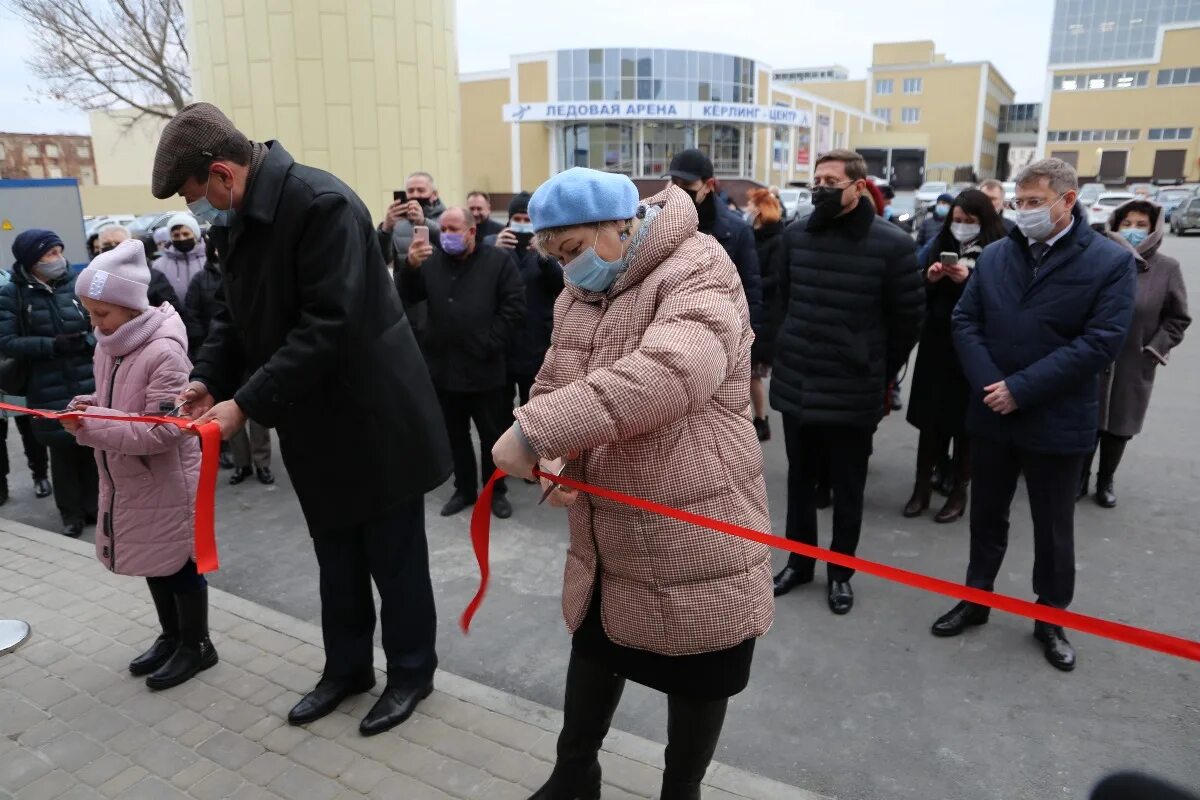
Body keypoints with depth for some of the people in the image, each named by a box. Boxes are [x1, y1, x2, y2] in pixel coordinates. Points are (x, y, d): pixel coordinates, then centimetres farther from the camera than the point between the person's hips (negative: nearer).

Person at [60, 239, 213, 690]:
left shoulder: (164, 352, -24)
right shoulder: (107, 346, 3)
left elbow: (163, 430, -26)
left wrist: (91, 425, -28)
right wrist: (88, 405, -5)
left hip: (167, 481, -8)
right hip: (125, 480, 8)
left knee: (178, 562, 7)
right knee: (153, 560, 20)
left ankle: (196, 645, 25)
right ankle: (171, 636, 38)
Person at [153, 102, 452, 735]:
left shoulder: (322, 204, -21)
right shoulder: (236, 221, 7)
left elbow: (329, 326, -27)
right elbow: (236, 314, 13)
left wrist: (247, 403, -24)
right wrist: (208, 379, -4)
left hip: (373, 419, -8)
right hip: (316, 424, 8)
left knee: (394, 558, 9)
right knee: (337, 561, 20)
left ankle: (411, 671, 29)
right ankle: (346, 667, 38)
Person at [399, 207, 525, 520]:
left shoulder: (498, 260, -2)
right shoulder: (431, 260, 5)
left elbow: (514, 306, -7)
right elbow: (405, 297, -1)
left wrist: (490, 344, -11)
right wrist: (411, 267, -19)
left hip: (485, 368, -3)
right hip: (444, 367, 3)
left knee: (492, 435, 9)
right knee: (455, 435, 15)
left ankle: (496, 491, 24)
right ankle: (464, 489, 30)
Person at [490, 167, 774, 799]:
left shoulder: (698, 272, -19)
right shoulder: (578, 296, 7)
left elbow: (670, 373, -37)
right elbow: (553, 386, 10)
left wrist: (536, 430, -37)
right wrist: (549, 454, -13)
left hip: (695, 532, -7)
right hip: (603, 535, 7)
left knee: (695, 671, 12)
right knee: (594, 645, 22)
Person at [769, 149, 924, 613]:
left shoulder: (891, 244, -12)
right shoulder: (795, 234, 0)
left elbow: (908, 318, -2)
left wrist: (879, 371, 6)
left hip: (853, 393, -3)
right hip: (795, 385, 4)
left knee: (846, 490, 11)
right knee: (800, 480, 17)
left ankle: (840, 573, 30)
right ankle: (799, 562, 35)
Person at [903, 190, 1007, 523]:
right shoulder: (939, 244, 7)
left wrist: (968, 280, -22)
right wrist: (929, 279, -13)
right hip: (936, 345, 3)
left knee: (966, 420, 7)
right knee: (930, 415, 7)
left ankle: (960, 490, 20)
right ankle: (922, 484, 18)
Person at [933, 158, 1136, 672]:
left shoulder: (1111, 262, -7)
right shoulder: (994, 256, 4)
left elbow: (1101, 342, -15)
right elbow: (964, 321, 0)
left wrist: (1021, 389, -20)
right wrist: (988, 385, -14)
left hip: (1056, 421, -3)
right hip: (991, 413, 3)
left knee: (1053, 528, 12)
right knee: (987, 516, 17)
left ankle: (1051, 617, 31)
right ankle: (976, 598, 34)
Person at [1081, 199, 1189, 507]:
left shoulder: (1167, 268, -2)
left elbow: (1178, 318, 4)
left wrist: (1155, 349, -5)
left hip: (1134, 366, 1)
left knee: (1119, 426, 13)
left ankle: (1105, 482, 31)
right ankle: (1081, 478, 26)